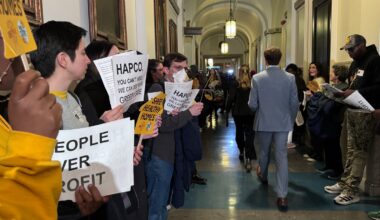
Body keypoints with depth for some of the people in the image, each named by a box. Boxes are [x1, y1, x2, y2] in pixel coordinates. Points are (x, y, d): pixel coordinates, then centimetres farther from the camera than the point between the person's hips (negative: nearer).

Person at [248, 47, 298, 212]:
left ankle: (263, 176, 48)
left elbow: (252, 104, -9)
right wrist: (291, 120, 14)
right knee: (282, 156, 2)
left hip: (264, 122, 0)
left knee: (264, 151, 22)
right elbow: (294, 103, -3)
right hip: (283, 122, 0)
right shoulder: (290, 78, -7)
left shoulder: (257, 78, -10)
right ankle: (282, 196, -1)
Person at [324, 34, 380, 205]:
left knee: (359, 151, -4)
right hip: (351, 110, 8)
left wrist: (356, 93, -26)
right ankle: (344, 183, 21)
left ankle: (352, 191, 1)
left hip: (365, 113, -8)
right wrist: (343, 93, 2)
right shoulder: (355, 63, 17)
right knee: (351, 149, 13)